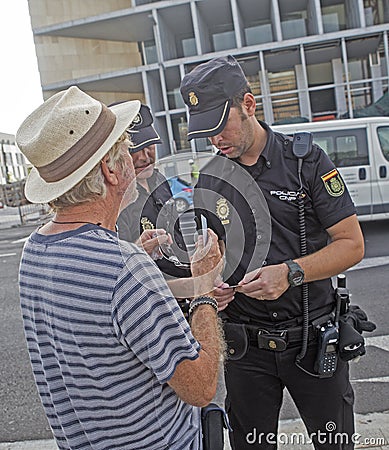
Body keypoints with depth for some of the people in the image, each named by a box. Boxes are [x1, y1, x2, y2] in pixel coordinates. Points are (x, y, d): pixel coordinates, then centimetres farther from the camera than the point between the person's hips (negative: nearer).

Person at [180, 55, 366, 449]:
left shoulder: (305, 160, -9)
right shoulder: (209, 182, 2)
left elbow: (352, 244, -10)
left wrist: (289, 272, -24)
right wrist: (211, 287, -11)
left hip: (313, 339, -2)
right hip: (245, 345, 3)